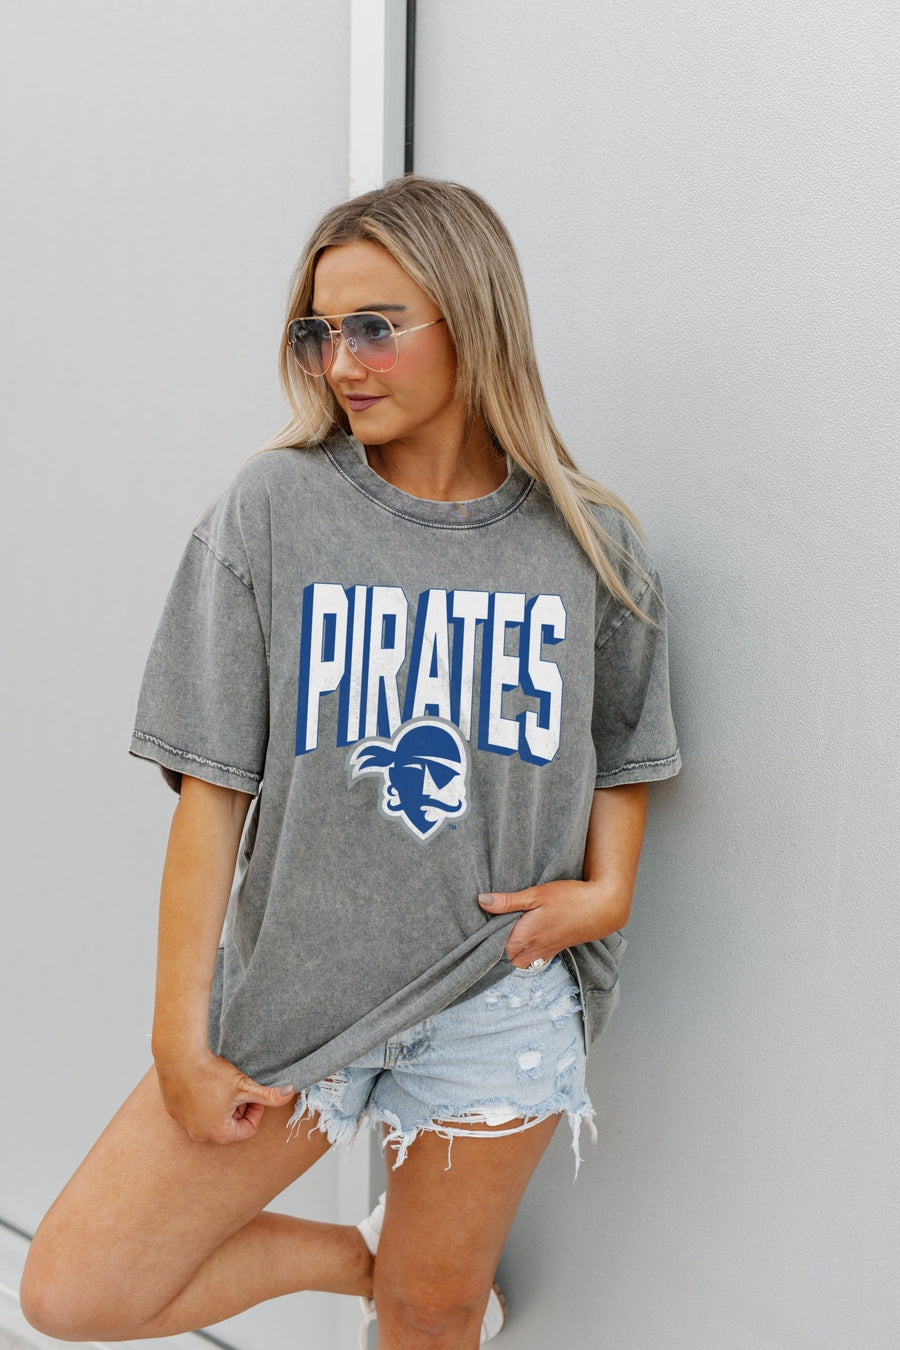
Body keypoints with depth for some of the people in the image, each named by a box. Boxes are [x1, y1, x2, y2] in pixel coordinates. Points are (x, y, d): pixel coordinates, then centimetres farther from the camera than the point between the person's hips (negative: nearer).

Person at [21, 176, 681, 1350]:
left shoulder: (587, 542, -2)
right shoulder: (273, 510, -7)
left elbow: (624, 752, 11)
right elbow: (215, 785, -8)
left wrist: (606, 890, -8)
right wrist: (181, 1039, -7)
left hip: (497, 1004, 1)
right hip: (297, 980, 0)